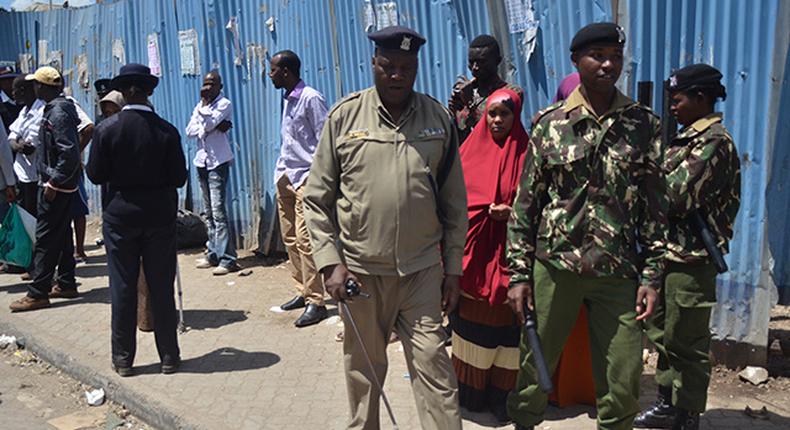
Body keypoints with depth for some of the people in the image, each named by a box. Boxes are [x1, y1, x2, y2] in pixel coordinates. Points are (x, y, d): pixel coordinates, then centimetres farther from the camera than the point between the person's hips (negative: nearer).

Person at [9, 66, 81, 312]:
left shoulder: (58, 113, -17)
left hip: (56, 187, -10)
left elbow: (69, 154, -24)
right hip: (58, 183, 10)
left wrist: (53, 183, -22)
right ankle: (66, 284, 24)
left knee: (45, 237, -6)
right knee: (62, 235, 15)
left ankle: (37, 294, -1)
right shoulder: (55, 109, 13)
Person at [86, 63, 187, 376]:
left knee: (123, 289, 9)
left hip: (120, 215, 0)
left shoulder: (107, 129, -8)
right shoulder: (167, 131, -8)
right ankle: (169, 356, 16)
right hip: (160, 216, 0)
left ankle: (123, 359, 17)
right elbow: (179, 177, -5)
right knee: (162, 288, 8)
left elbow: (95, 175, -5)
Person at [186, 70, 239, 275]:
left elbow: (209, 124, -18)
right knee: (208, 212, 10)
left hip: (218, 162, -7)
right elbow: (190, 131, 3)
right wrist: (213, 127, -10)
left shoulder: (225, 104, -3)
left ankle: (228, 258, -13)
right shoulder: (201, 105, 17)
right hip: (202, 162, 7)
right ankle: (214, 254, 17)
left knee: (218, 211, -13)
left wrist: (204, 102, -12)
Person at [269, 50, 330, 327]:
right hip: (285, 176, 9)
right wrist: (281, 173, 15)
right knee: (289, 238, 10)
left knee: (305, 240, -11)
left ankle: (315, 302, -6)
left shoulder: (311, 98, -10)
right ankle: (303, 291, 21)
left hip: (305, 177, -9)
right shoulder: (287, 100, 16)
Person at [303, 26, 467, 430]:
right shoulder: (344, 116, 0)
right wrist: (330, 261, -7)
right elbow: (316, 198, 1)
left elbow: (454, 201, 8)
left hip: (422, 269, 1)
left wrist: (453, 268, 6)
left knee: (433, 366, 2)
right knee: (362, 369, 13)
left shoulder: (438, 119, 4)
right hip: (359, 270, 0)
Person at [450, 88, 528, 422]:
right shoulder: (471, 149, 8)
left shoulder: (526, 153, 0)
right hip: (474, 251, 3)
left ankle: (503, 394, 14)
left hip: (509, 250, -2)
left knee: (505, 319, 2)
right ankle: (470, 390, 23)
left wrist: (512, 212, -17)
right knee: (473, 317, 9)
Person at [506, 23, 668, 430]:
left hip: (618, 273, 1)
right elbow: (526, 202, 3)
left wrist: (651, 276, 0)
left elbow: (655, 206, 5)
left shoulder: (644, 124, 4)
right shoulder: (549, 122, 2)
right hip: (553, 265, 0)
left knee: (623, 384, 4)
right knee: (535, 366, 9)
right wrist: (519, 273, -1)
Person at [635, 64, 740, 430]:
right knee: (662, 332, 18)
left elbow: (675, 196, -21)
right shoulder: (688, 138, 14)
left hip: (690, 257, -10)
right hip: (669, 251, 10)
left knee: (685, 341, 1)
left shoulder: (714, 141, -14)